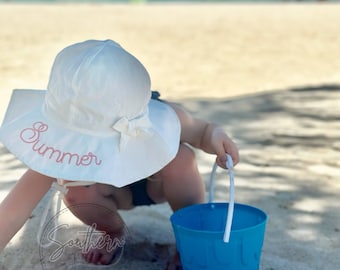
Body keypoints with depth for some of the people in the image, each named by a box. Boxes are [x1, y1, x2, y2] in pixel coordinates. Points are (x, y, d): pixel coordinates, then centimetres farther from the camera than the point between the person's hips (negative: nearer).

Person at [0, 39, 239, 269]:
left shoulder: (164, 121, -41)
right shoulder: (63, 141, -40)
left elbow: (202, 131, -17)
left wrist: (216, 136, -42)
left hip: (157, 186, -1)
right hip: (116, 192, 1)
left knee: (180, 157, -35)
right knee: (77, 194, -31)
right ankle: (114, 233, 5)